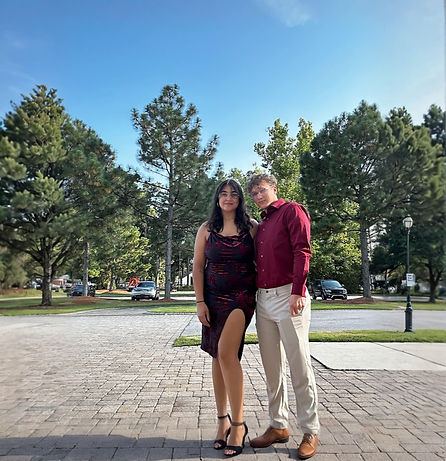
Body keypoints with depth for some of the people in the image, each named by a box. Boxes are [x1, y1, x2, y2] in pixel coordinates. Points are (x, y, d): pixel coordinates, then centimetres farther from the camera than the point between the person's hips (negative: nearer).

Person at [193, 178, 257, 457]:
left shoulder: (252, 227, 1)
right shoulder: (207, 230, 6)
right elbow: (198, 267, 4)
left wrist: (261, 295, -6)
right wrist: (200, 302, -3)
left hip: (241, 296, -3)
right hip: (214, 298, 3)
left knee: (226, 352, -17)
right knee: (219, 357, 8)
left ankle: (238, 423, -4)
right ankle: (223, 419, 21)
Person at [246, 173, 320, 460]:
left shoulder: (292, 211, 0)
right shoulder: (260, 226, 22)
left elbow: (302, 251, -11)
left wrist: (298, 292, -19)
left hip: (288, 296, -7)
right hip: (263, 299, 8)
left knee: (300, 366, -2)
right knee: (272, 368, 12)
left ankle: (311, 432, 12)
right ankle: (279, 426, 24)